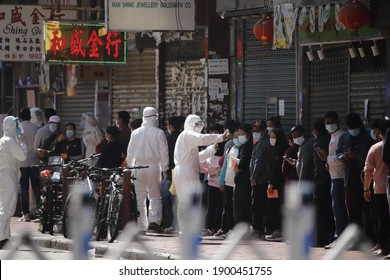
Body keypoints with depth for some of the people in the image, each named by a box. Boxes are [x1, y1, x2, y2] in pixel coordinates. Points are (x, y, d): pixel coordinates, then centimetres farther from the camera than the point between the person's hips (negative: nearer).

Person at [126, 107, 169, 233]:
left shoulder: (135, 133, 2)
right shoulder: (159, 133, -5)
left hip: (139, 167, 2)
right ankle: (154, 221, -9)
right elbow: (164, 153, -4)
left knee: (140, 198, 8)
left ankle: (141, 226, 7)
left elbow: (130, 153, 8)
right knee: (155, 197, 8)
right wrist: (164, 169, 4)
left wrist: (130, 167, 18)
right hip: (154, 167, -2)